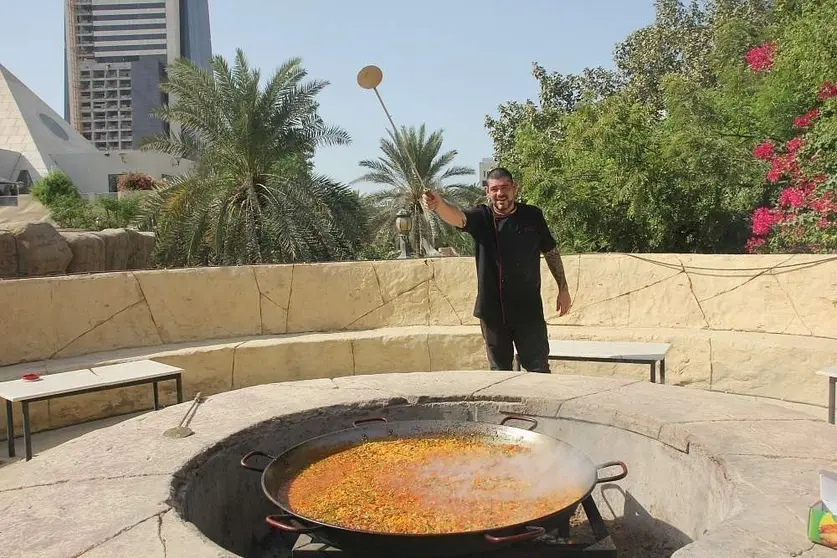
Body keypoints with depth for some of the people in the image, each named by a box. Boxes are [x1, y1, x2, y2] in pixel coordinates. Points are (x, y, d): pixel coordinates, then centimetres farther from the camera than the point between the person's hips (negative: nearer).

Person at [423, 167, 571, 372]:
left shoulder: (532, 216, 0)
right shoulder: (481, 217, -5)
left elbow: (551, 252, 10)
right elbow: (457, 216, -26)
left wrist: (563, 289, 10)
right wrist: (438, 205, -48)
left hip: (529, 309, 0)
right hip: (492, 310, 0)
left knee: (539, 367, 5)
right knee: (500, 369, 13)